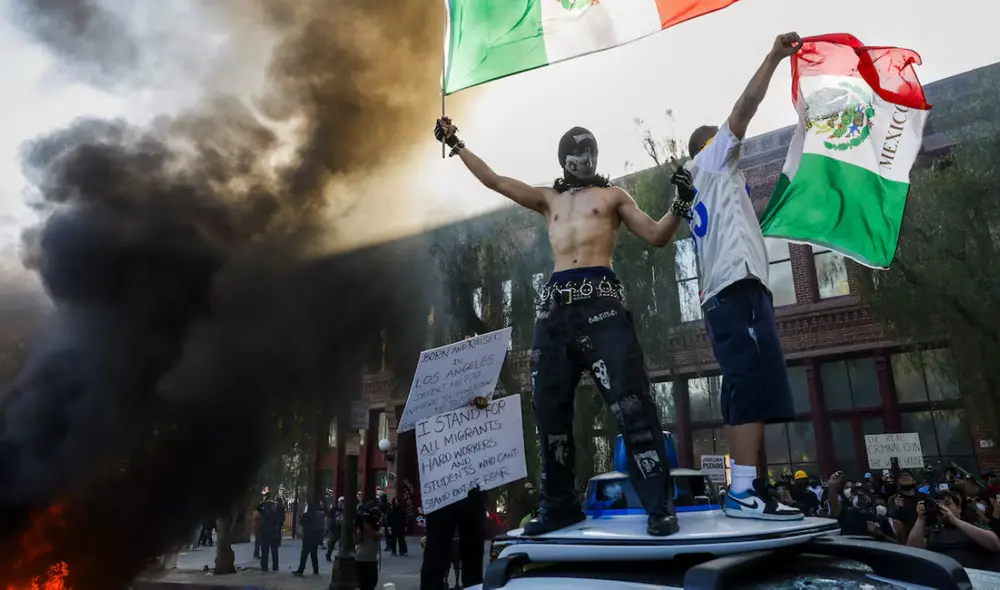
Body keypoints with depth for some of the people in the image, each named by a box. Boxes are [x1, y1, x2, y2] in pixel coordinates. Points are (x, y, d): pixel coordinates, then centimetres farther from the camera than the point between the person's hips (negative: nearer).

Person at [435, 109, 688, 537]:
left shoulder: (613, 195, 18)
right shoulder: (548, 198, 25)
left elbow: (656, 236, 11)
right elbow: (492, 179, 25)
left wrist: (679, 206, -6)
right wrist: (456, 145, 27)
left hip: (599, 297, -4)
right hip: (555, 302, 4)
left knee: (630, 401, -13)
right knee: (549, 407, 3)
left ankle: (659, 505, -6)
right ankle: (559, 505, 14)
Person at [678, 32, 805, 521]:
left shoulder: (703, 192, 34)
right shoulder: (710, 161, 13)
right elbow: (746, 106, 5)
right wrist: (775, 57, 10)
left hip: (721, 294, 9)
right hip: (739, 286, -9)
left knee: (745, 390, 2)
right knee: (756, 384, -18)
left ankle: (744, 489, 0)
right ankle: (745, 491, -23)